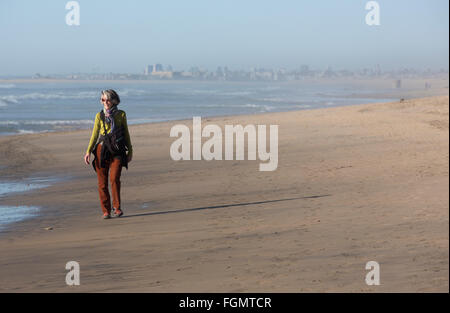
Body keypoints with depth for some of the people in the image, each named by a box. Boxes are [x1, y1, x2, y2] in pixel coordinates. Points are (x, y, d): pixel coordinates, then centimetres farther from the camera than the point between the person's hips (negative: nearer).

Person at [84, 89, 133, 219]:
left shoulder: (121, 115, 8)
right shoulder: (99, 116, 8)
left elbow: (126, 134, 15)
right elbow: (94, 135, 9)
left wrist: (130, 151, 12)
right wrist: (88, 152, -1)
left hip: (117, 151, -1)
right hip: (102, 149, 1)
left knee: (114, 178, -18)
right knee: (102, 182, -2)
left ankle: (117, 207, -6)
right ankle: (106, 211, 5)